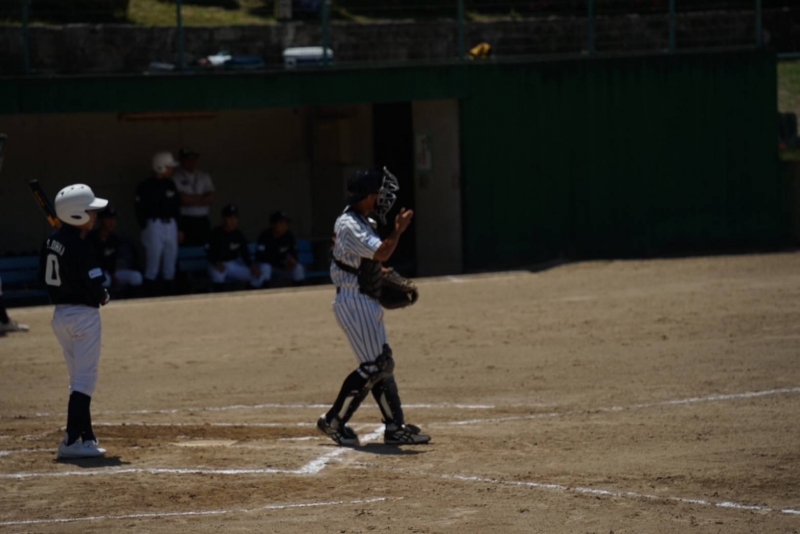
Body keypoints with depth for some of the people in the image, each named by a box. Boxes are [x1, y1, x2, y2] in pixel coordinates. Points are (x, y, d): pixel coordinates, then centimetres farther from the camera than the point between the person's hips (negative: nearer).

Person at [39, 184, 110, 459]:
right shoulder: (81, 248, -21)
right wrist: (103, 297, 0)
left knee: (79, 380, 17)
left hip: (60, 315, 8)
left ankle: (86, 437, 22)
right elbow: (96, 289, -21)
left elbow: (44, 275, 13)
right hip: (83, 316, -8)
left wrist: (64, 290, 9)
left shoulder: (53, 241, 4)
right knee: (84, 381, -5)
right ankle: (72, 441, -10)